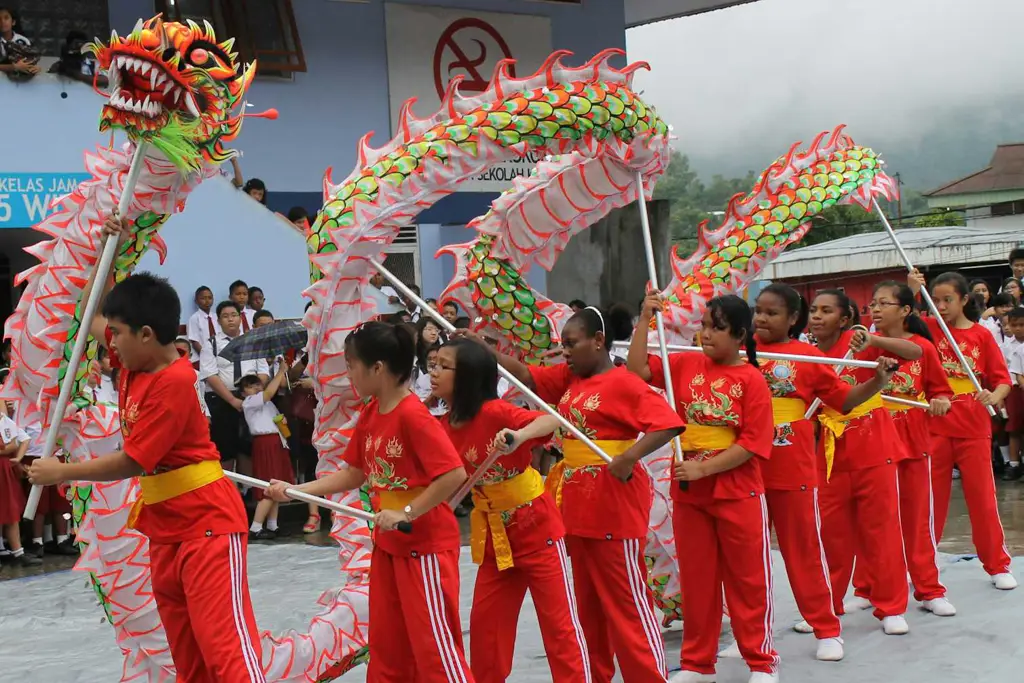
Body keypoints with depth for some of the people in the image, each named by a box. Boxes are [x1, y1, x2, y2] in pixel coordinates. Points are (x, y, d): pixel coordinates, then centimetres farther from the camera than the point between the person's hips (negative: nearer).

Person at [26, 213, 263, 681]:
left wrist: (60, 472, -7)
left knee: (225, 645, -16)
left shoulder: (174, 384, -20)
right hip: (165, 528, 9)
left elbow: (130, 462, -19)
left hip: (206, 523, -9)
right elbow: (92, 316, 22)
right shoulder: (135, 362, 6)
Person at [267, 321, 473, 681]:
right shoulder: (369, 414, 5)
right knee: (385, 642, 16)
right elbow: (353, 474, 12)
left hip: (426, 544, -9)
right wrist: (293, 490, 6)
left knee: (433, 642, -4)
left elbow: (454, 474, -27)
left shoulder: (412, 415, -22)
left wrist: (406, 513, -25)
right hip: (387, 543, 9)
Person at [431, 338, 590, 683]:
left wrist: (519, 436, -53)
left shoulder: (494, 411, -22)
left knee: (558, 618, 0)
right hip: (493, 533, 7)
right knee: (485, 620, 12)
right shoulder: (445, 428, -1)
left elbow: (552, 421, -35)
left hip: (535, 524, -7)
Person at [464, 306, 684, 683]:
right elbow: (526, 375, 10)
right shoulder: (568, 378, 9)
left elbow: (669, 423, -22)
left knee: (626, 600, -4)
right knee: (587, 599, 16)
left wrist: (629, 457, -33)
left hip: (613, 505, -8)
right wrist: (482, 348, -1)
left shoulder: (624, 384, -15)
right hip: (576, 504, 8)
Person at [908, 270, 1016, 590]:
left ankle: (998, 566, 15)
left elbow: (1003, 379, 0)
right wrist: (912, 293, -24)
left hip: (973, 430, -1)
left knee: (982, 497, 3)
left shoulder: (982, 335, 0)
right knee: (930, 498, 9)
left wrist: (994, 397, -20)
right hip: (935, 428, 1)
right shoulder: (929, 328, 2)